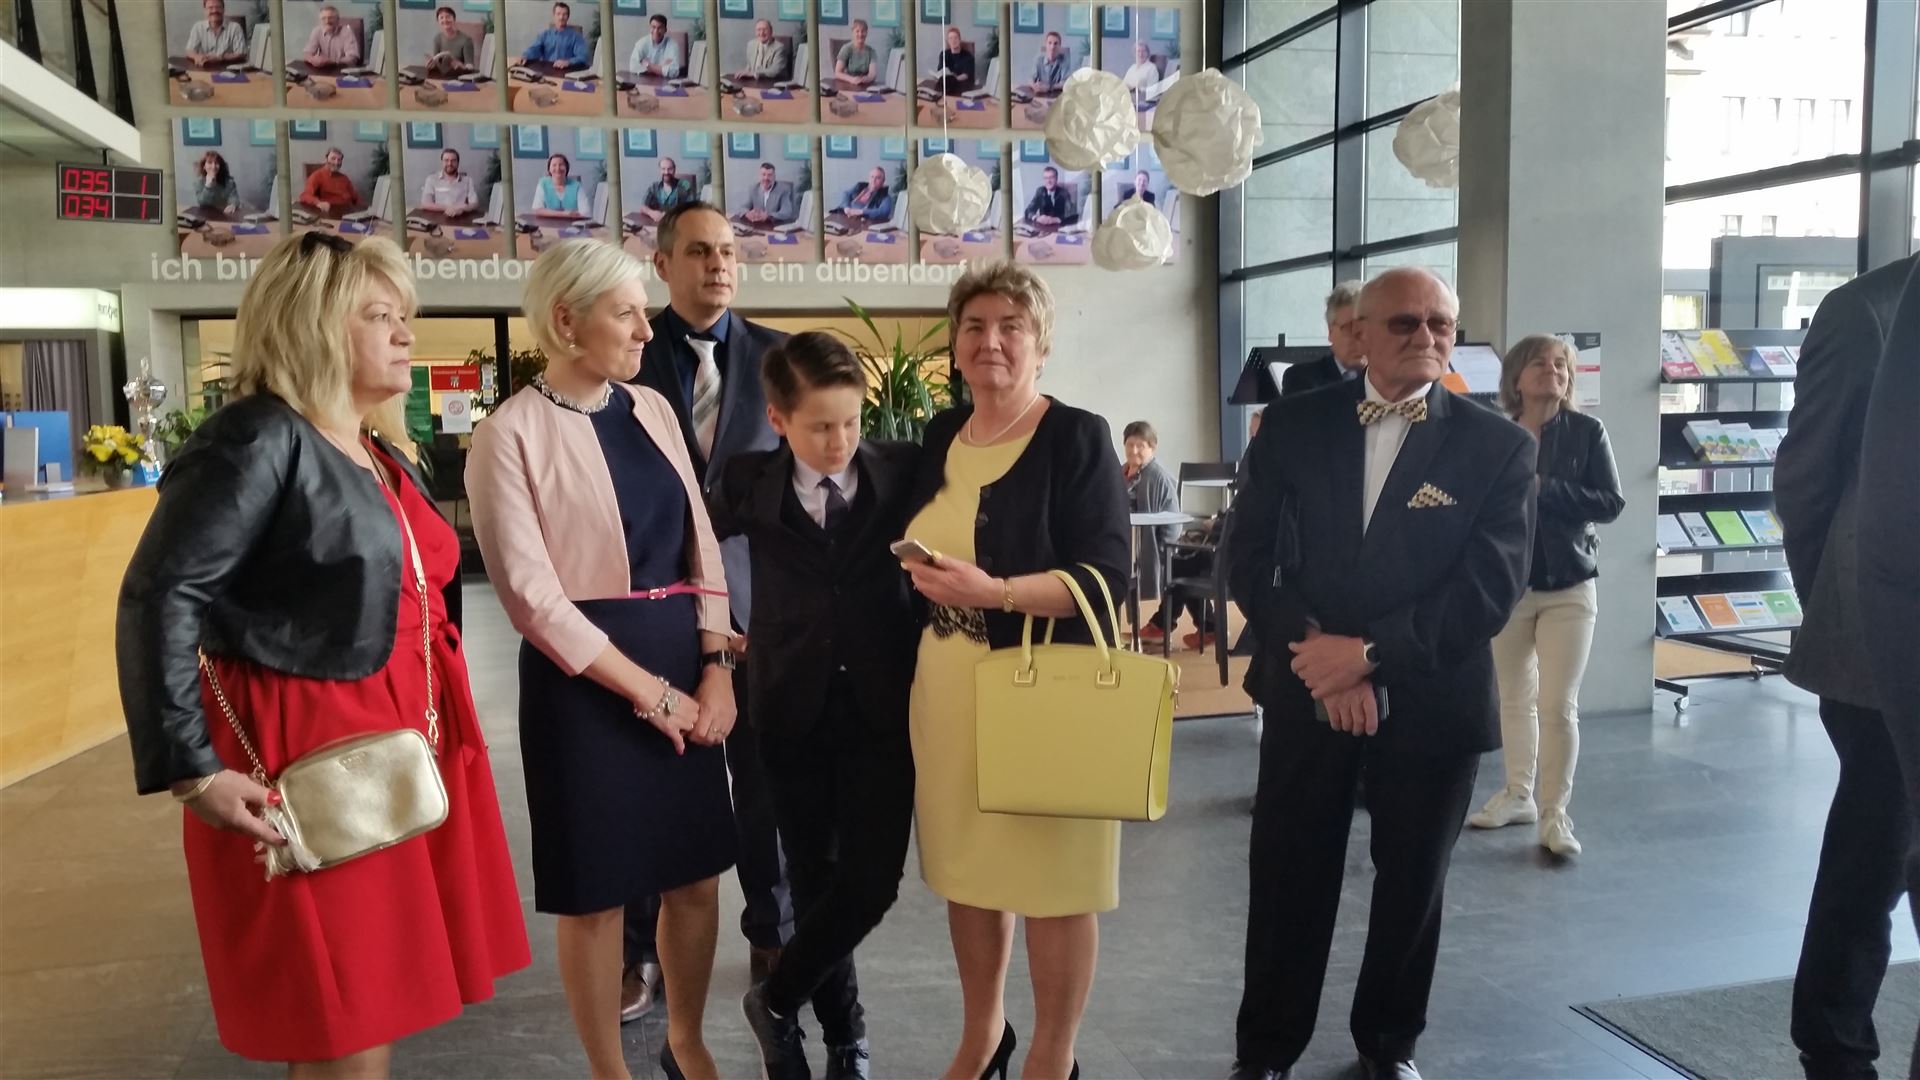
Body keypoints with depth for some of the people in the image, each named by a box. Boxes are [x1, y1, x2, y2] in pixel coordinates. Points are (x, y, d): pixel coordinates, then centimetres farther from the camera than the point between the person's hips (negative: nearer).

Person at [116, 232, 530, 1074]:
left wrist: (437, 721, 17)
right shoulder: (256, 442, -13)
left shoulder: (387, 456, 14)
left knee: (381, 1009, 17)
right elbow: (158, 601, -19)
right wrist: (191, 770, -21)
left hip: (405, 746, 8)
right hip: (308, 755, -8)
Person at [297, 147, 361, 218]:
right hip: (328, 215, -4)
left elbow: (355, 197, 27)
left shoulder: (344, 178, 22)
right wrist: (319, 203, -33)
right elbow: (305, 196, -11)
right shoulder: (317, 176, 3)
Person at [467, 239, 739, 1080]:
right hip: (587, 679, -6)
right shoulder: (511, 434, -10)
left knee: (697, 874, 15)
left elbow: (700, 542, 9)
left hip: (686, 669, 6)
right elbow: (532, 595, -13)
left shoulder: (652, 409, 8)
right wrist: (647, 690, -12)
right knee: (597, 894, 7)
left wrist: (716, 666, -2)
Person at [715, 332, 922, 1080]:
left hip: (881, 706, 0)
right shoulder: (749, 484, -2)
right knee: (813, 876, 10)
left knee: (872, 879, -5)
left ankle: (777, 1000, 17)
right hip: (793, 707, 1)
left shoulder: (903, 471, -4)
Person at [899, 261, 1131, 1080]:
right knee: (964, 865, 14)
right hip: (945, 690, 6)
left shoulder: (1078, 438, -9)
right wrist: (928, 581, 2)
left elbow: (1105, 574, -16)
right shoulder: (940, 435, 9)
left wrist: (994, 592, -26)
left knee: (1051, 876, 5)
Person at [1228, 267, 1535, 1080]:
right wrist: (1316, 651, -15)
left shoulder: (1499, 447, -4)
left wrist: (1372, 654, -19)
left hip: (1431, 703, 0)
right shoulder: (1293, 425, 1)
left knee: (1410, 885, 15)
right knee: (1288, 882, 8)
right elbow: (1249, 557, -3)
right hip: (1307, 692, 1)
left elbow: (1491, 588, -12)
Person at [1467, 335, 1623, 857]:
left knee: (1559, 704, -6)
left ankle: (1555, 813, 6)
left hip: (1569, 586, -2)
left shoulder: (1587, 431, -3)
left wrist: (1542, 489, -18)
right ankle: (1518, 794, 29)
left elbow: (1611, 501, -8)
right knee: (1515, 697, 13)